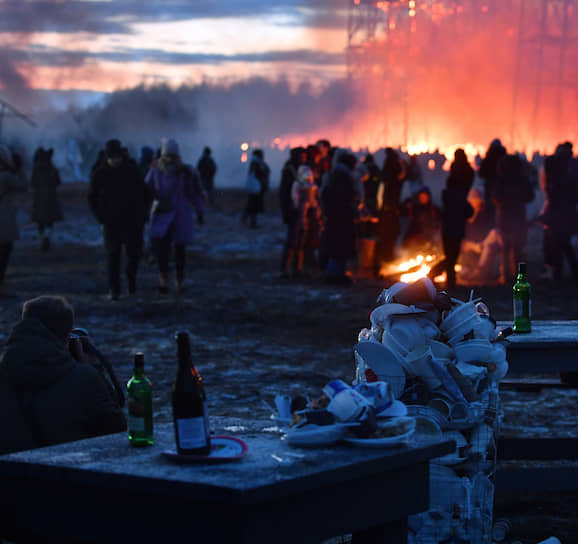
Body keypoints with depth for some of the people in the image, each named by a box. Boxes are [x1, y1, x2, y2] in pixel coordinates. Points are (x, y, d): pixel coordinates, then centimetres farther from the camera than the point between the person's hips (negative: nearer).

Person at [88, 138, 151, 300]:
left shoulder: (132, 170, -1)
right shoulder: (99, 174, -3)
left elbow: (145, 194, 8)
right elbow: (92, 197, 6)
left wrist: (143, 214, 1)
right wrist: (101, 217, -3)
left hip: (132, 220, 1)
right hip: (111, 221, -1)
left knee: (134, 253, 2)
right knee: (113, 255, -8)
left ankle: (131, 275, 32)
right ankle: (114, 290, -6)